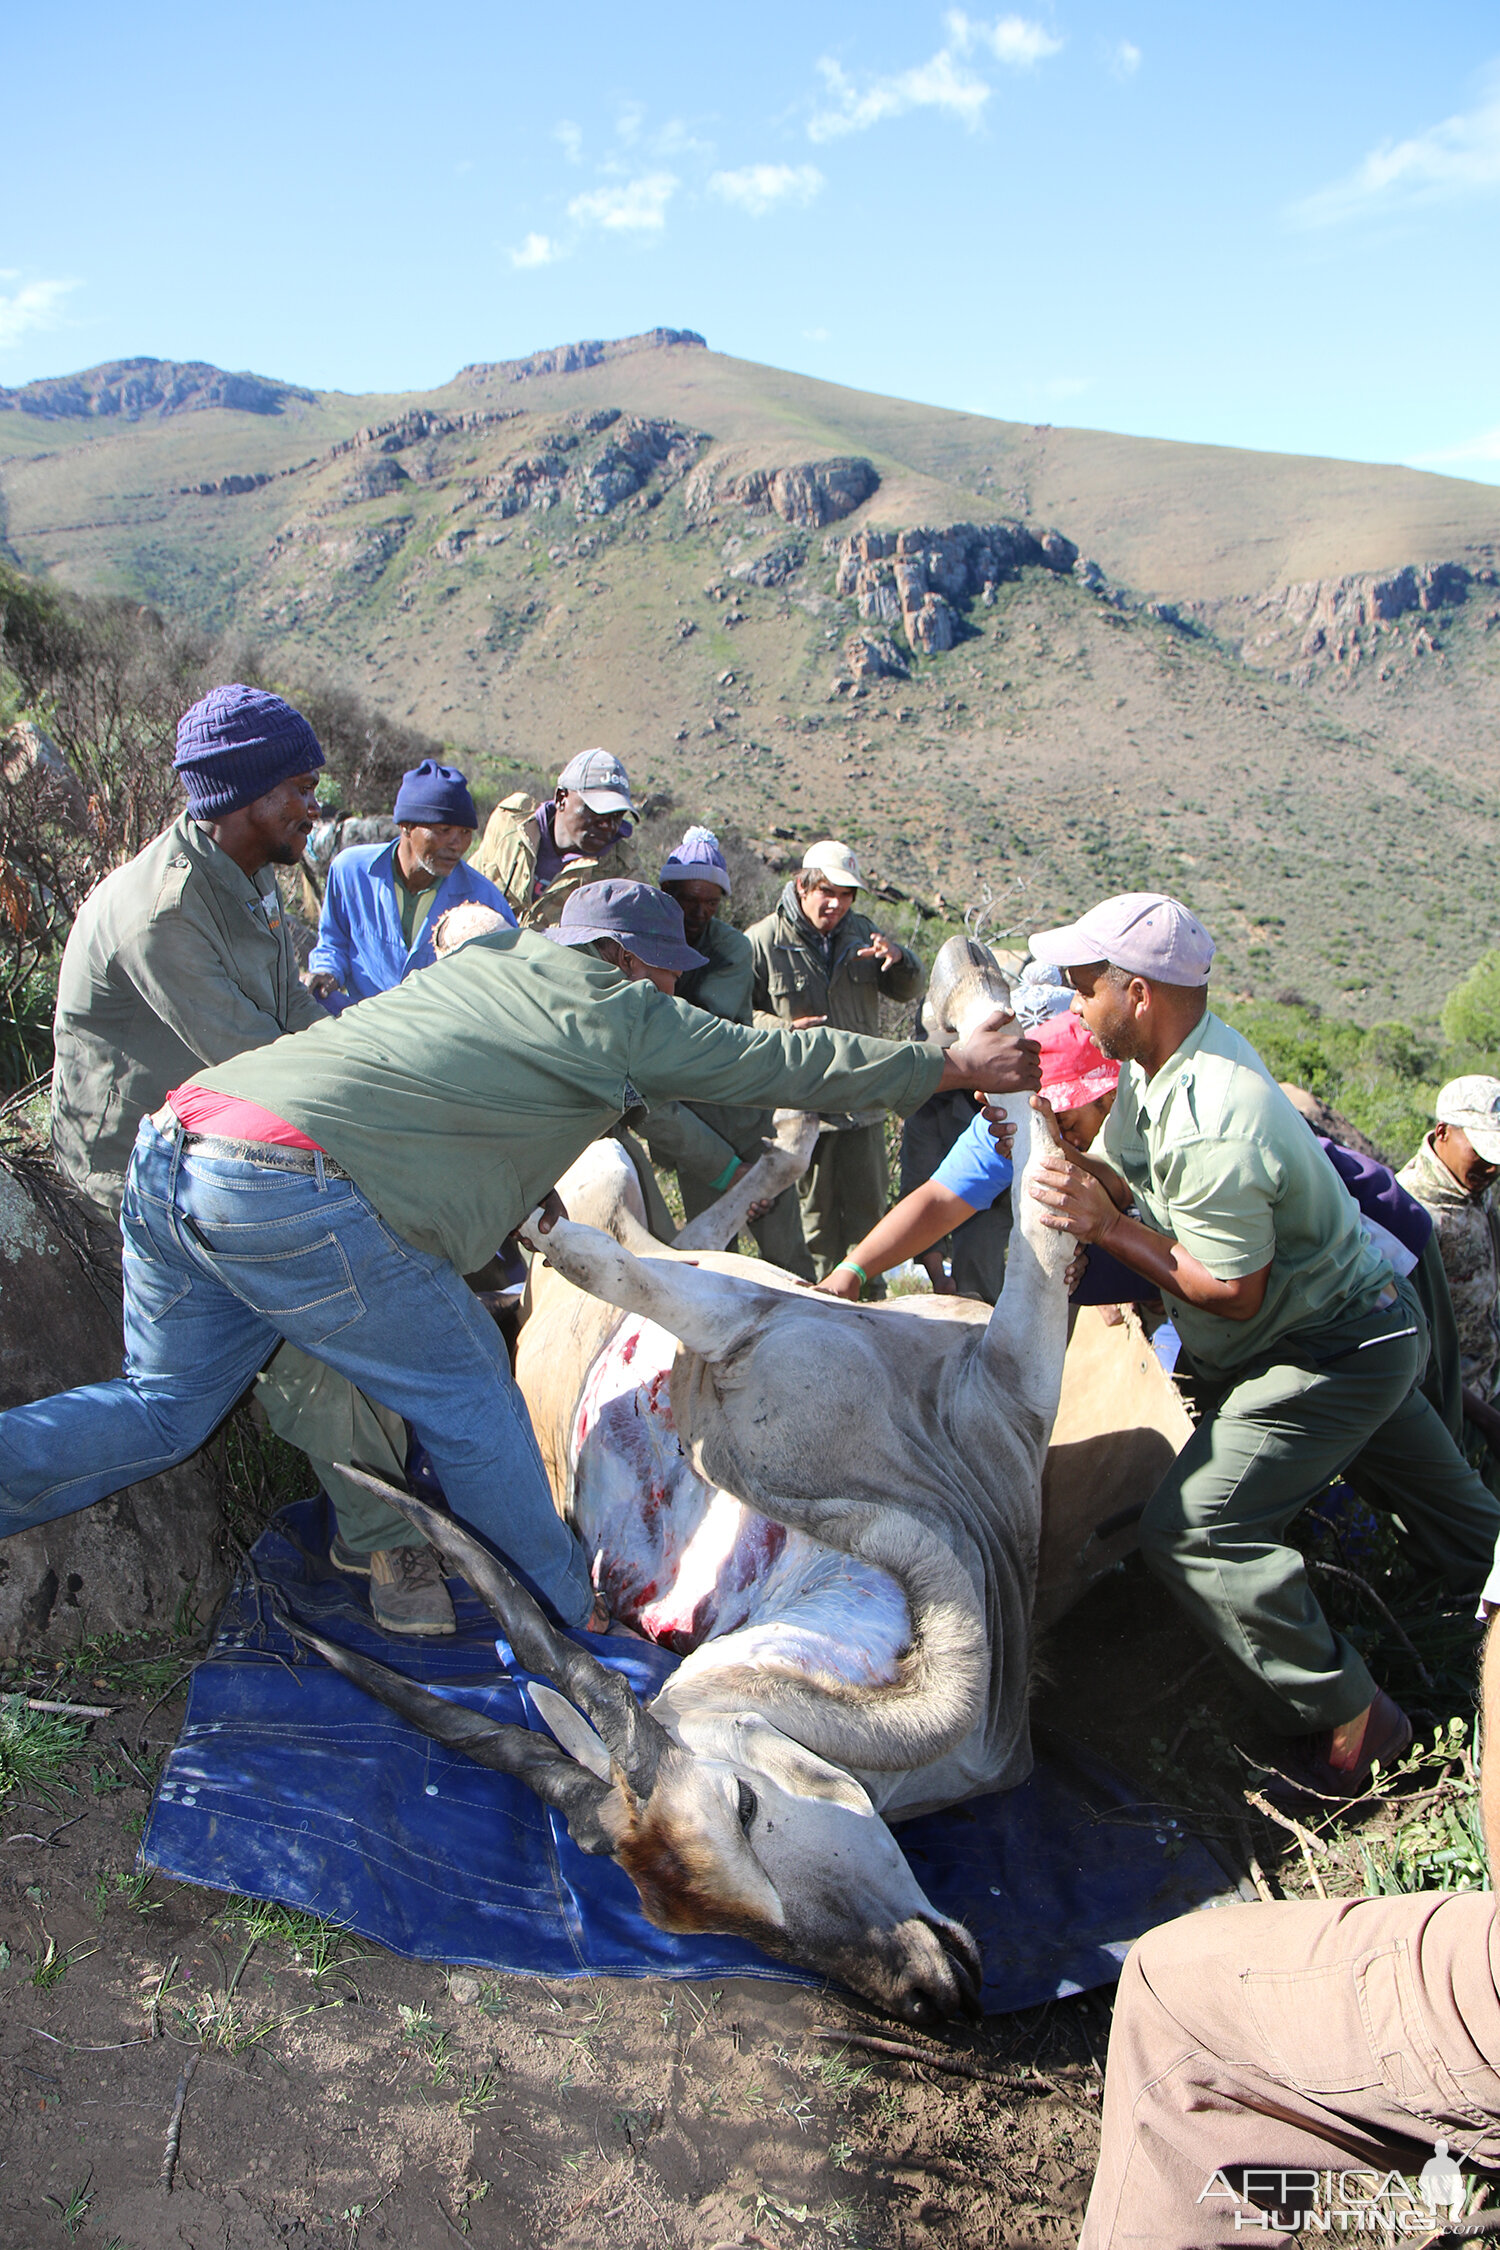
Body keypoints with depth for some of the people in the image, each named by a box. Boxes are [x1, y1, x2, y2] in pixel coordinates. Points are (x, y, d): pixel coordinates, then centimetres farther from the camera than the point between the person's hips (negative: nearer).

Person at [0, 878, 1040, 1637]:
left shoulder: (491, 954, 23)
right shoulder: (621, 1013, 3)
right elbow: (796, 1064, 9)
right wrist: (960, 1064, 19)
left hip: (179, 1137, 8)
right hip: (301, 1184, -8)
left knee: (170, 1403, 22)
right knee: (467, 1397, 7)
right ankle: (577, 1624, 20)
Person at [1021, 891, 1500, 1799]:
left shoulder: (1210, 1129, -35)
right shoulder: (1175, 1054, -5)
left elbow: (1232, 1291, -26)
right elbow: (1125, 1181, 2)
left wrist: (1105, 1225, -25)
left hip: (1334, 1351, -10)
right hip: (1367, 1318, 10)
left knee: (1194, 1531, -13)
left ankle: (1347, 1722, 2)